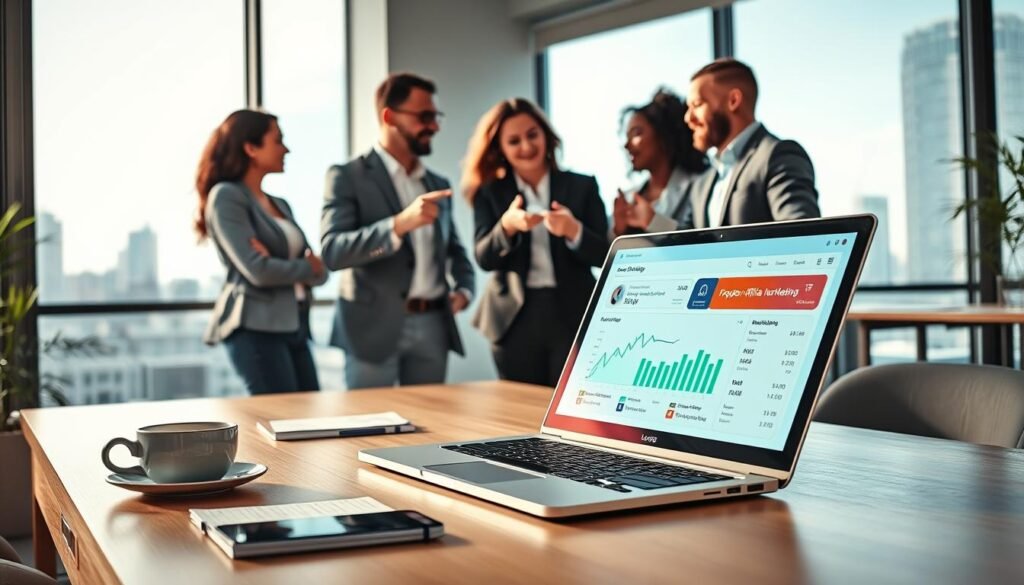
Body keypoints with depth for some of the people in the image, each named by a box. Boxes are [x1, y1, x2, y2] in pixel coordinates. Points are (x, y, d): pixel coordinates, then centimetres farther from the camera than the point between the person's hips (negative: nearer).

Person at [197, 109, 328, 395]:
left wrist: (303, 267, -11)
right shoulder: (226, 196, -6)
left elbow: (319, 272, 11)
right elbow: (258, 271, -17)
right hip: (256, 328, -8)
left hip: (295, 326, 8)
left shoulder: (280, 204, 18)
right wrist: (308, 267, 0)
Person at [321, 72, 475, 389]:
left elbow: (455, 248, 26)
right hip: (376, 326, -5)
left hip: (432, 326, 5)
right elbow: (333, 251, -16)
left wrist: (464, 289, 5)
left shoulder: (437, 183, 16)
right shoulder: (347, 176, -3)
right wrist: (400, 223, -28)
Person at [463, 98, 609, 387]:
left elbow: (603, 255, -2)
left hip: (574, 317, -1)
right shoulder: (489, 193, 6)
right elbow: (484, 258, -5)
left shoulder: (582, 186, 4)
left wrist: (573, 231, -22)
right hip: (515, 319, 1)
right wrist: (507, 226, -24)